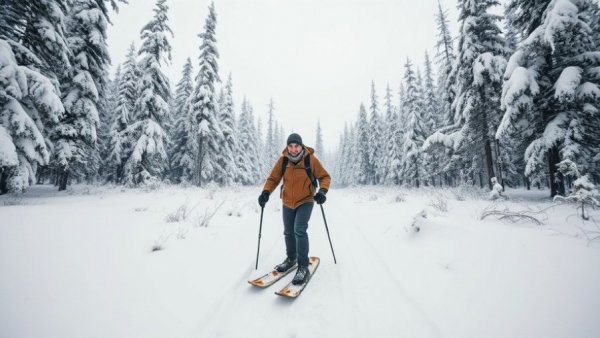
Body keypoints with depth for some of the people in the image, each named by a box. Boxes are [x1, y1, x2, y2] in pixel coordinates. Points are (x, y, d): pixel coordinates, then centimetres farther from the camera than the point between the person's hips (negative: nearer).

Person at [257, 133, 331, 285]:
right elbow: (273, 178, -3)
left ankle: (303, 267, -2)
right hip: (287, 202, 4)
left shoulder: (311, 159, -16)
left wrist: (322, 191, -26)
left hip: (305, 201, -4)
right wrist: (266, 192, -20)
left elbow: (324, 176, -8)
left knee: (299, 230, -18)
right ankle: (291, 258, 40)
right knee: (288, 232, 16)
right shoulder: (283, 160, -11)